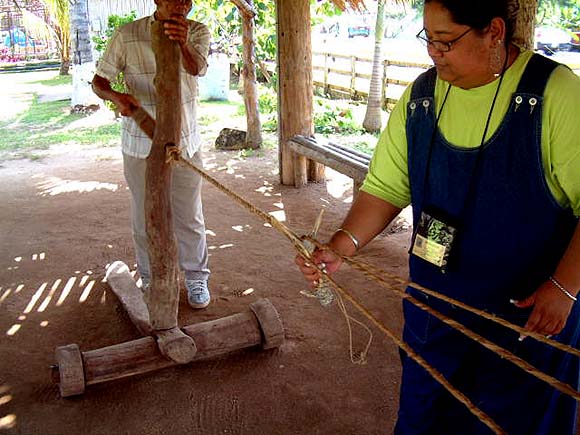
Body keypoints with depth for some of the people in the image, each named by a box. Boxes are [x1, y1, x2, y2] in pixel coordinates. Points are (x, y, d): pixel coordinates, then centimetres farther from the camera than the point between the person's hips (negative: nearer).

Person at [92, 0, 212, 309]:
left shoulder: (197, 32, -3)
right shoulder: (127, 36, -8)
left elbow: (197, 67, -24)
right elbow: (98, 81, -3)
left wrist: (183, 42, -48)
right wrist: (116, 96, -27)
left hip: (185, 142, 1)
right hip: (141, 143, -1)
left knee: (190, 216, 8)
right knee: (145, 217, 9)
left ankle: (196, 278, 27)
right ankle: (151, 280, 28)